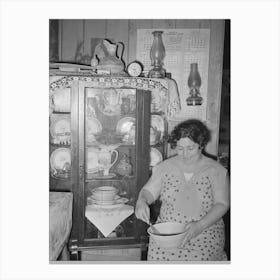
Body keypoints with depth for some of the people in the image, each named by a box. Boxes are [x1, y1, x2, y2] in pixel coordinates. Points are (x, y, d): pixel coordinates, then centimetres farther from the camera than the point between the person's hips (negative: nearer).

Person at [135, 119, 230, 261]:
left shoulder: (215, 171, -2)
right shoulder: (165, 167, 5)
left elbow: (222, 204, -6)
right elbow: (149, 191, 7)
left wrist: (200, 225, -20)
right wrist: (142, 201, -17)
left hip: (204, 239, -1)